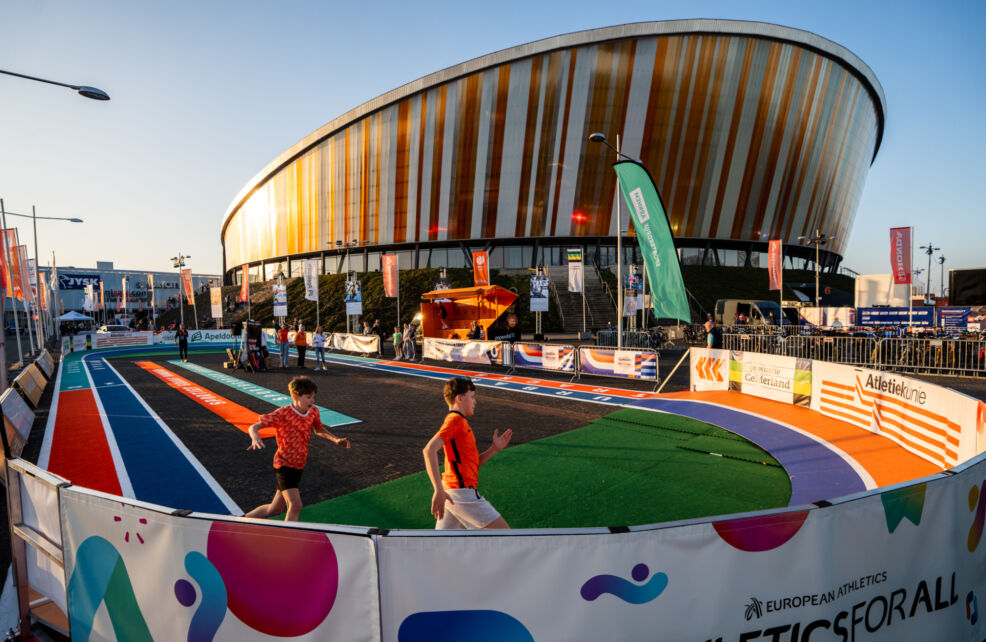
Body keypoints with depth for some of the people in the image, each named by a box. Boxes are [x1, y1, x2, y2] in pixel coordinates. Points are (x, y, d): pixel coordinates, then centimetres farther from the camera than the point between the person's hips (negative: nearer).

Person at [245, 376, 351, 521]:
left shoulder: (313, 412, -4)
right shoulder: (283, 414, -21)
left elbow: (319, 430, 15)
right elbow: (254, 427, -21)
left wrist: (335, 439, -1)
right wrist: (255, 437, -44)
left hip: (298, 466, 7)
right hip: (284, 465, -7)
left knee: (275, 509, 18)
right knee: (295, 506, -21)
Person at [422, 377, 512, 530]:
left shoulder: (460, 422, 21)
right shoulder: (455, 420, -9)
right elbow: (429, 450, -24)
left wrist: (494, 448, 8)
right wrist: (439, 490, -30)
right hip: (462, 492, -10)